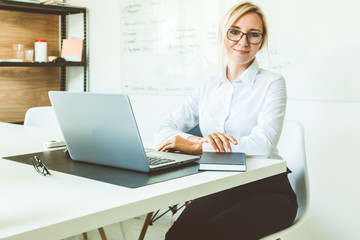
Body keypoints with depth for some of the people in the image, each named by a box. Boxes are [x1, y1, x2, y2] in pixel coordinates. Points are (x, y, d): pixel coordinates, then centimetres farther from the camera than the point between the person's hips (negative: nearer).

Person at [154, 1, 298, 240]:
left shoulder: (272, 83, -3)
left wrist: (194, 146, -17)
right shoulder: (208, 88, 12)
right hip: (221, 188, 3)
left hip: (267, 189, -3)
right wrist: (200, 140, -19)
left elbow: (263, 144, -19)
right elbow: (164, 130, 3)